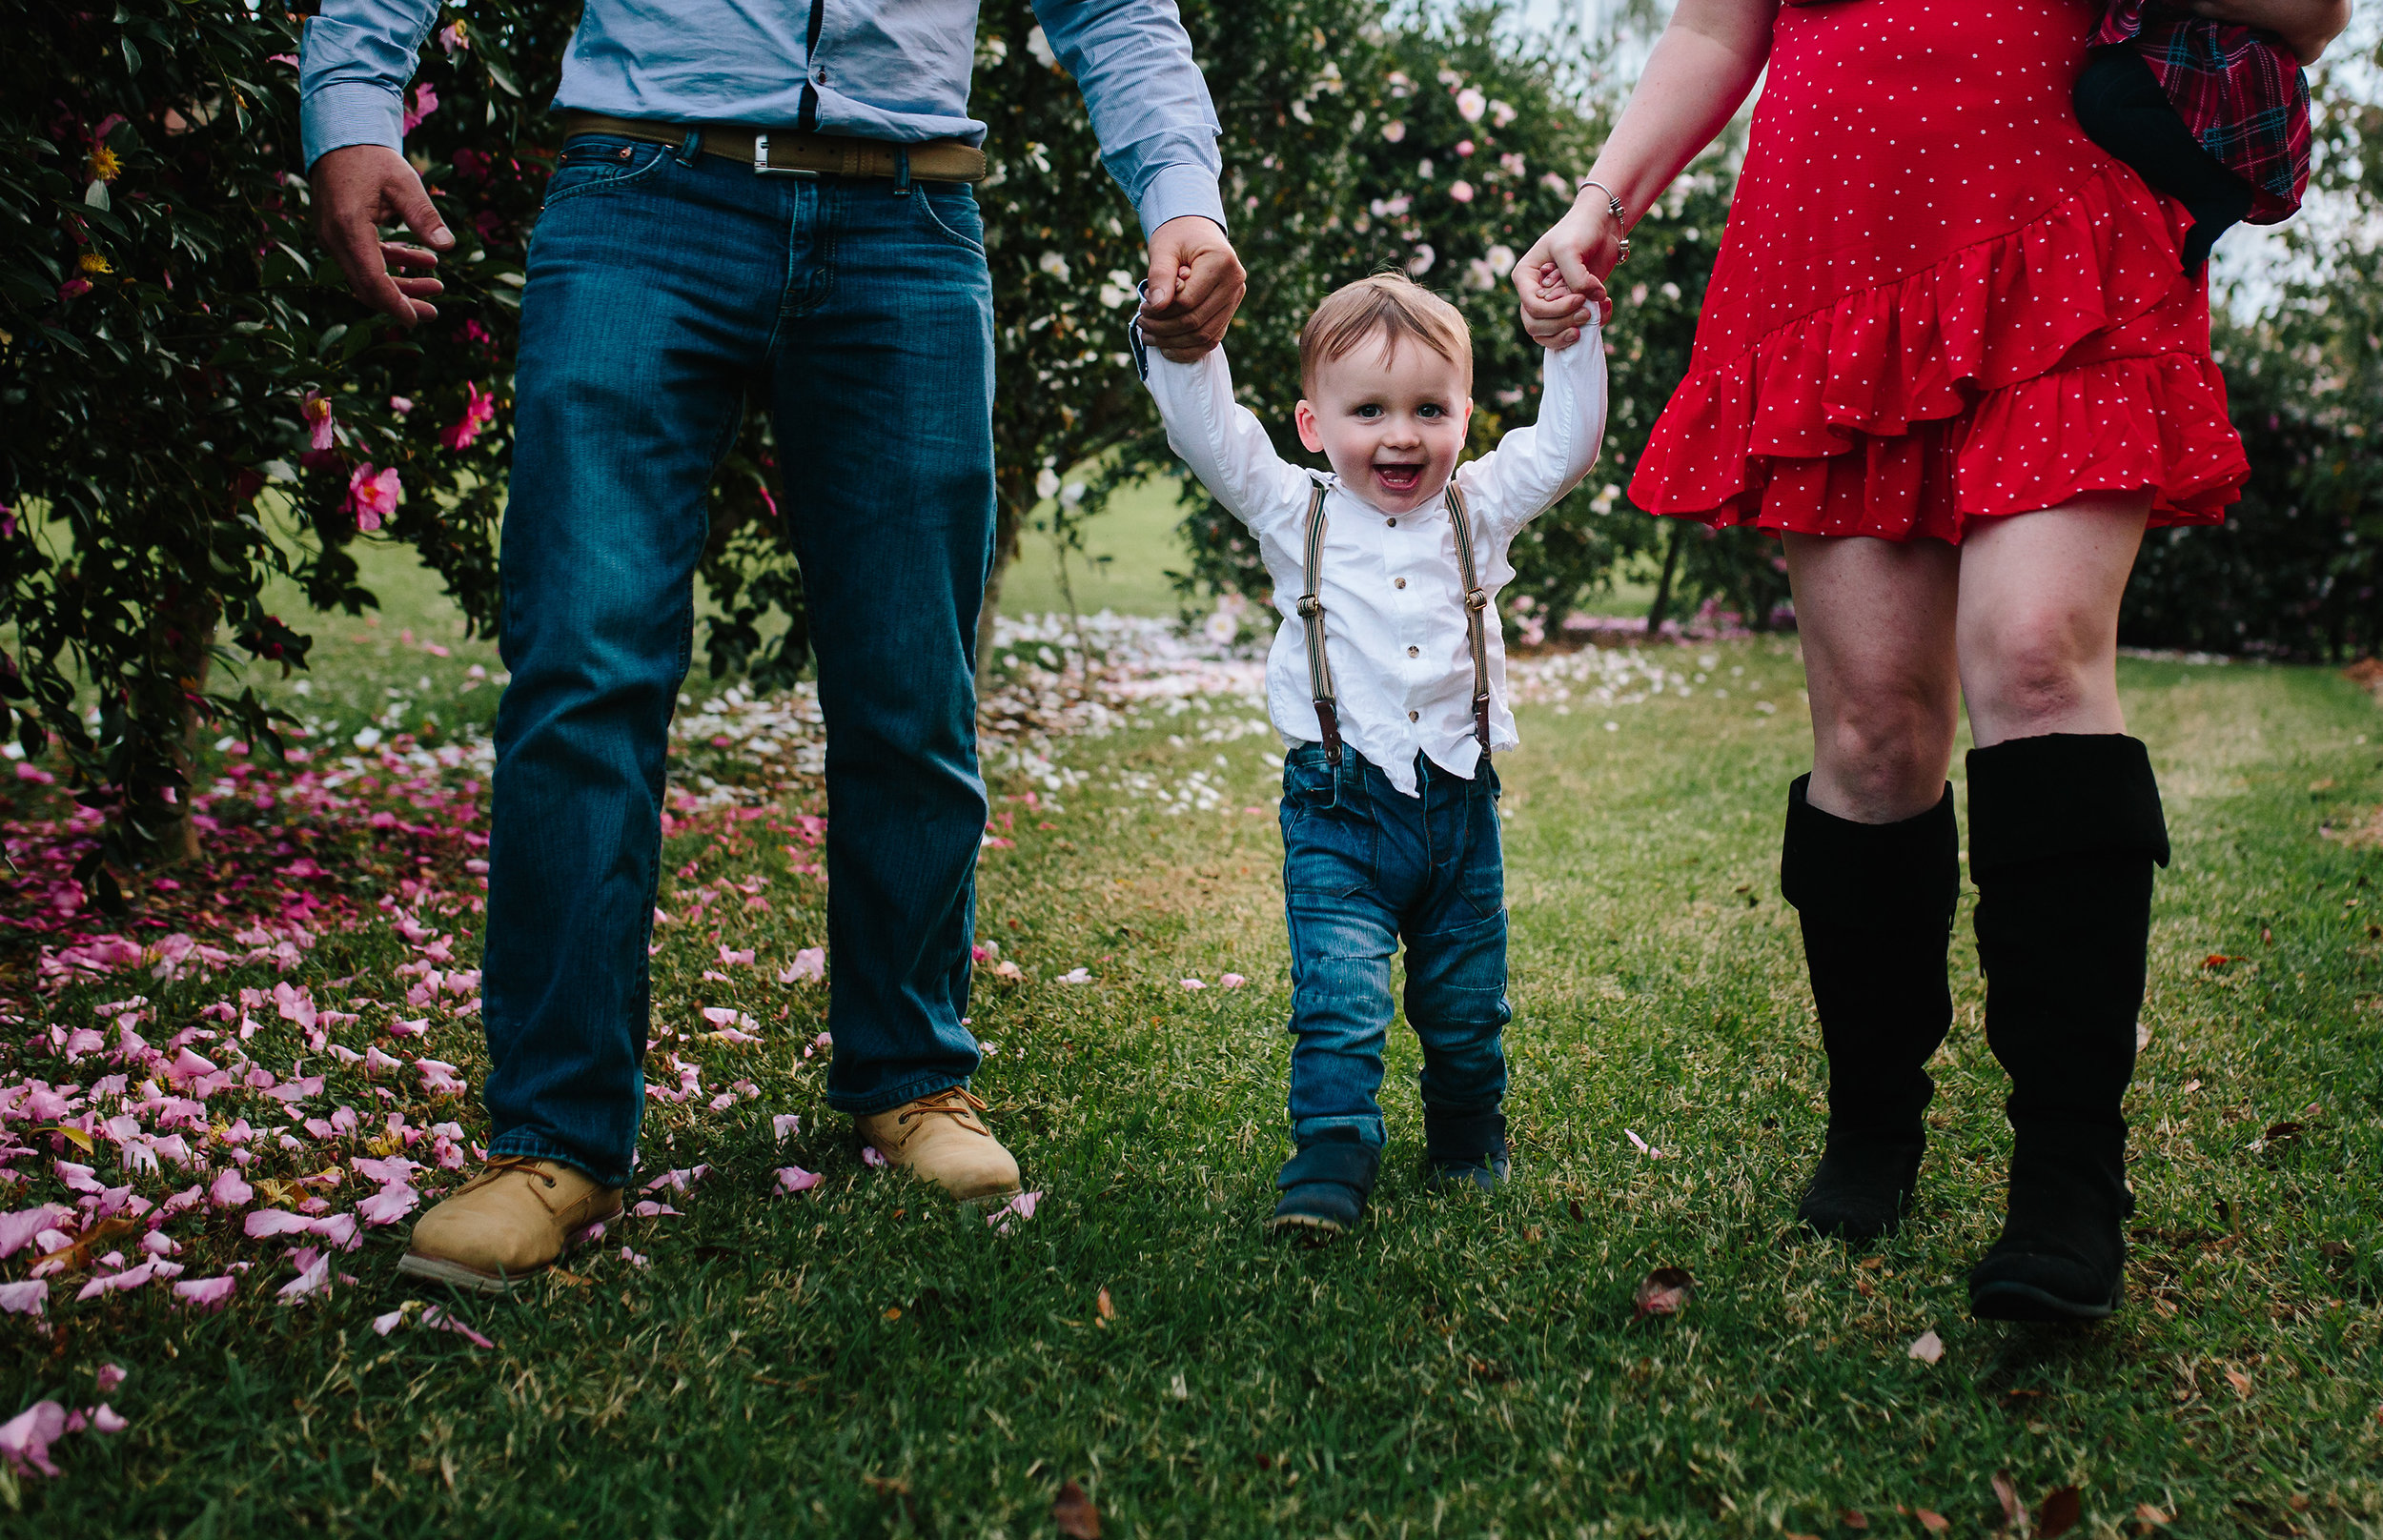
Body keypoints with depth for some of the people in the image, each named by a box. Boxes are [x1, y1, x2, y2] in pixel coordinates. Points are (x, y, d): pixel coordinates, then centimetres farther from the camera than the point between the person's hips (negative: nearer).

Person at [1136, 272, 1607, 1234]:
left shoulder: (1478, 512, 7)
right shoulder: (1295, 516, 1)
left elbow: (1567, 442, 4)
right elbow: (1206, 433, -8)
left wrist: (1573, 338, -6)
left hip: (1459, 802, 3)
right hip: (1340, 810, -2)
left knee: (1467, 1010, 14)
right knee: (1340, 1003, -13)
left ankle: (1468, 1147, 34)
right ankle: (1329, 1167, -5)